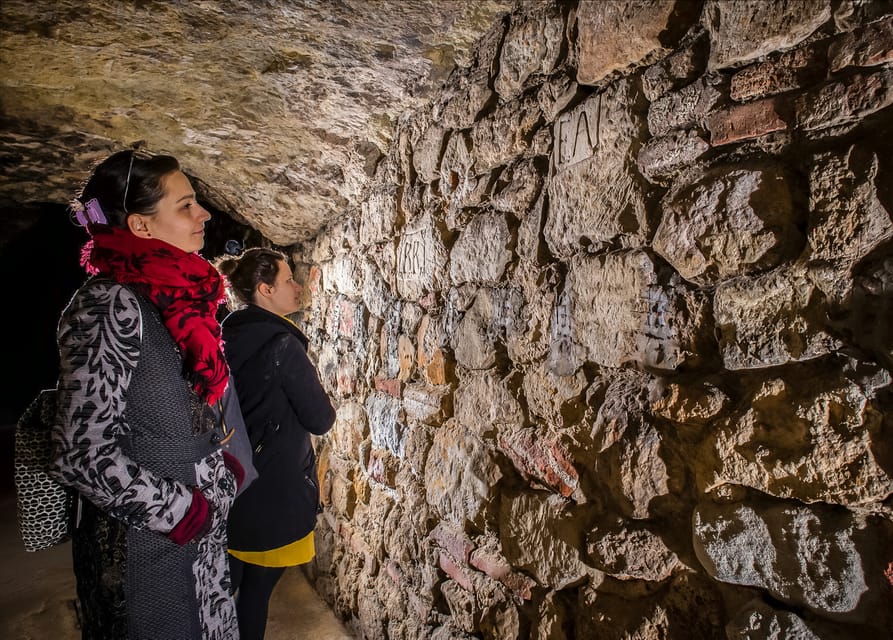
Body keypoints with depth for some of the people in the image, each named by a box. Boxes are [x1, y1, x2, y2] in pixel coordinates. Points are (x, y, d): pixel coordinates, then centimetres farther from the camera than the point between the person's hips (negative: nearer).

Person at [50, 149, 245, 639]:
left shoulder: (176, 299, 5)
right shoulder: (110, 305, -20)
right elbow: (81, 454, -23)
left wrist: (225, 471, 3)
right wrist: (184, 512, -16)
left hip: (199, 529, 8)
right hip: (146, 544, -8)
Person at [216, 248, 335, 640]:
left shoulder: (227, 337, 3)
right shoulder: (281, 343, -20)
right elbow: (321, 420, -16)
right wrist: (312, 396, 3)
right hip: (273, 490, -7)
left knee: (224, 584, 19)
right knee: (256, 590, 11)